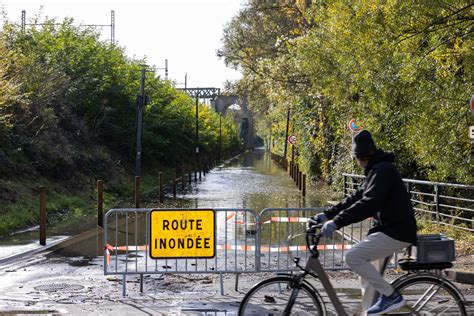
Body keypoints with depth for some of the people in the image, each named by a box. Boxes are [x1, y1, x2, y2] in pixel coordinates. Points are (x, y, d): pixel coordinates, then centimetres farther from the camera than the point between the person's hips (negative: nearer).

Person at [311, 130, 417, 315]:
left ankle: (390, 296, -9)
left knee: (353, 257, -18)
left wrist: (337, 222, -34)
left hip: (396, 232, -11)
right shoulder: (375, 170, 16)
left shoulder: (382, 170, -17)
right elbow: (356, 198, 18)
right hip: (387, 229, 11)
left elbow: (369, 203, -30)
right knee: (368, 276, 15)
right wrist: (327, 215, 10)